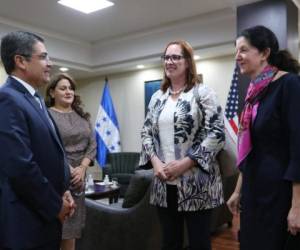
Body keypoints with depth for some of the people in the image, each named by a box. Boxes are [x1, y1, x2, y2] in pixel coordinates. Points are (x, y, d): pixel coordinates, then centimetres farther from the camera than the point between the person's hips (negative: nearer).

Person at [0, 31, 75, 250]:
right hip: (27, 221, -9)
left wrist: (63, 191, 6)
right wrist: (56, 205, -13)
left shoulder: (35, 100, 12)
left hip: (46, 217, 9)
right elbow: (21, 167, -25)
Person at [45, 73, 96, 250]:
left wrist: (82, 168, -6)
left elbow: (92, 144, 7)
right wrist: (69, 170, -14)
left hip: (79, 176, 5)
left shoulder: (82, 116, 13)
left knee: (72, 225, 11)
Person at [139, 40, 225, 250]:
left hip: (196, 184, -5)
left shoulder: (202, 93, -4)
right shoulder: (157, 97, 12)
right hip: (164, 184, 5)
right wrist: (155, 161, -5)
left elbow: (217, 133, -12)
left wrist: (184, 163, -16)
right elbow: (146, 132, 13)